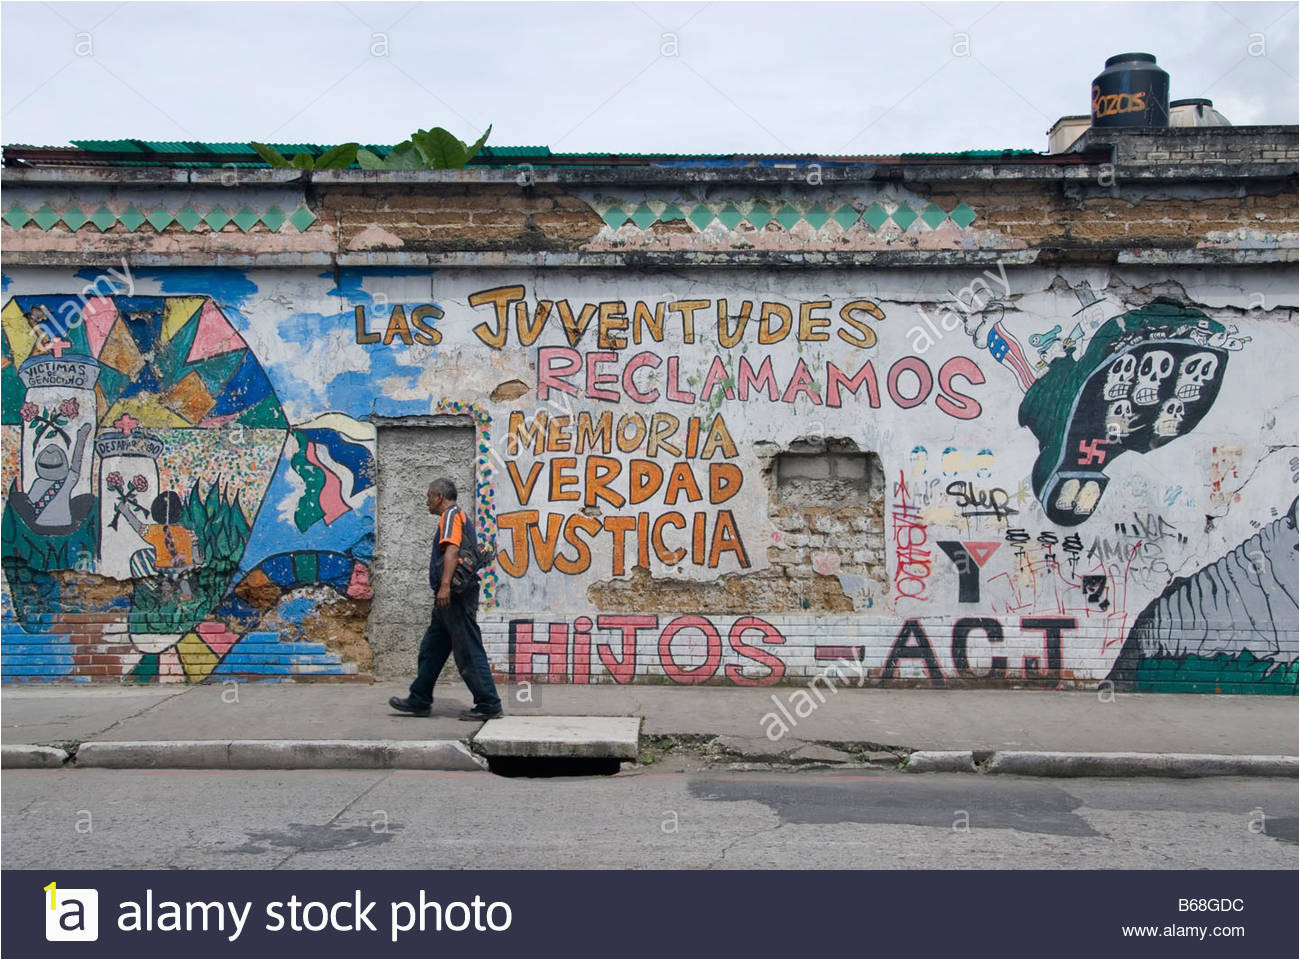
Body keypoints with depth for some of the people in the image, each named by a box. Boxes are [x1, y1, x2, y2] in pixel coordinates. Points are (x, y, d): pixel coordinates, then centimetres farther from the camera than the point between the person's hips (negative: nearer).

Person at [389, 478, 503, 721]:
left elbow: (452, 548, -23)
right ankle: (419, 701, 21)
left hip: (454, 594, -11)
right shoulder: (462, 517, 23)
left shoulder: (451, 515, -8)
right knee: (431, 648, 14)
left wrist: (445, 585, -33)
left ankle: (489, 704, -3)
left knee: (468, 651, -7)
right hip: (452, 597, 11)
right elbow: (476, 553, 26)